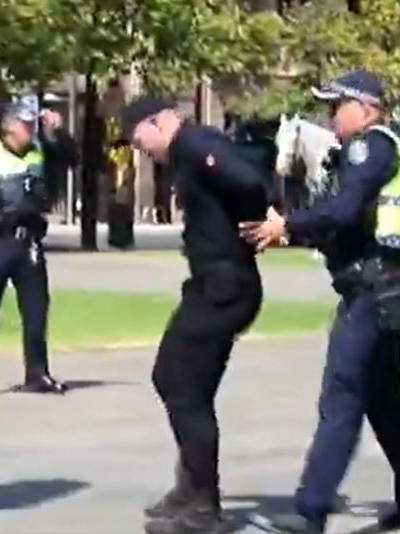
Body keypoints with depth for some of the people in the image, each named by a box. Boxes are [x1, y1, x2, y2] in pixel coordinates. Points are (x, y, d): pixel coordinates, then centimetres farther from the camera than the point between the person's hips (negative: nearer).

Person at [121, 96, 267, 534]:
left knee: (188, 393, -3)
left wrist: (256, 223, -12)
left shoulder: (195, 144, -15)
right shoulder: (191, 153, 17)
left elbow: (248, 183, -29)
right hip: (212, 284, 10)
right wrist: (254, 226, 1)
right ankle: (193, 487, 29)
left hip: (223, 287, -10)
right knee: (170, 378, 19)